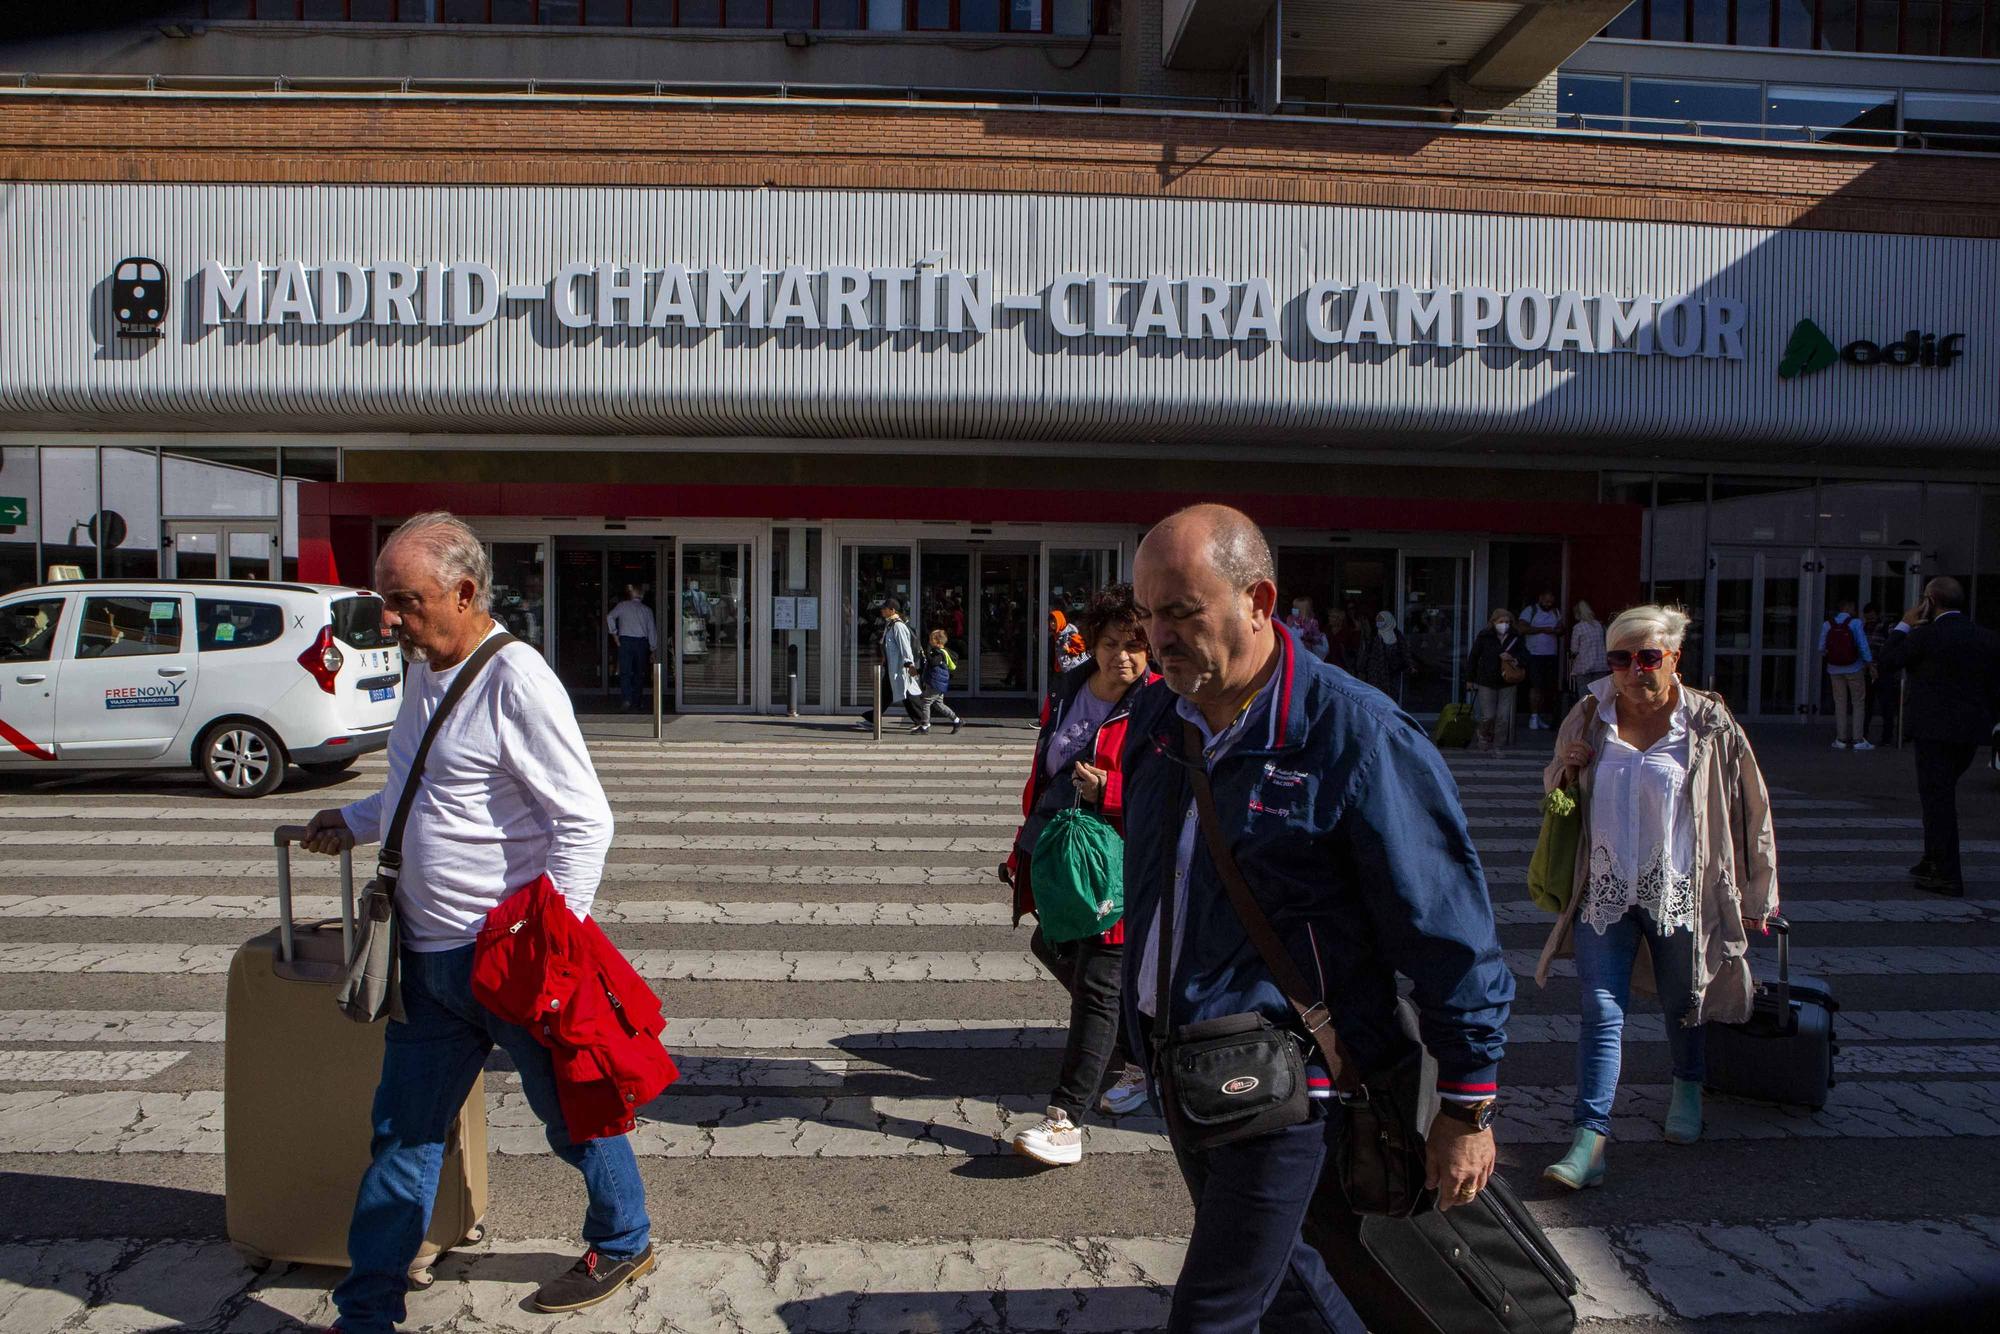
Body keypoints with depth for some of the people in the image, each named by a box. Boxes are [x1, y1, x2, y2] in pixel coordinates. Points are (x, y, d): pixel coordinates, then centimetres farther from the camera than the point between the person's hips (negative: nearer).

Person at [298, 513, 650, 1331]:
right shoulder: (423, 673, 10)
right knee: (402, 1131, 14)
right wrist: (354, 822, 23)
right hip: (428, 956, 8)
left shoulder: (515, 679, -18)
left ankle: (624, 1243, 36)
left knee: (572, 1114, 12)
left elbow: (583, 820, -20)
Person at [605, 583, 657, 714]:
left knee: (625, 672, -6)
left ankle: (626, 700, -22)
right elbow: (652, 630, 8)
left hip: (625, 641, -2)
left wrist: (614, 634, 0)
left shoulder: (622, 606, 6)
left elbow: (610, 617, -8)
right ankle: (635, 702, 15)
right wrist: (653, 649, 12)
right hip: (642, 642, 2)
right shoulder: (647, 610, 10)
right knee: (639, 673, 12)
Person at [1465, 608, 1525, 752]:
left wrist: (1516, 661, -9)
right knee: (1488, 716, -3)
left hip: (1507, 684, 2)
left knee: (1503, 717, 0)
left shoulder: (1515, 638, 4)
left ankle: (1498, 745, 11)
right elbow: (1473, 658, 3)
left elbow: (1519, 656, 16)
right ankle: (1483, 739, 22)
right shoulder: (1484, 637, -4)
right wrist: (1470, 679, 3)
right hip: (1486, 683, -2)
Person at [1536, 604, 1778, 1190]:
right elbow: (1556, 790, 16)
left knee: (1681, 1004, 18)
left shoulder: (1709, 724, -7)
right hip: (1605, 892, 1)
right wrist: (1565, 769, -9)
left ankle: (1687, 1087, 47)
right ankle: (1590, 1136, -3)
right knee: (1601, 1012, -5)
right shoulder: (1588, 717, 0)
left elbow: (1749, 809, 0)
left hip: (1679, 893, -1)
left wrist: (1757, 896, 4)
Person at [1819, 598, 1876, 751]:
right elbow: (1863, 646, -11)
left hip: (1835, 670, 3)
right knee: (1858, 702, 5)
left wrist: (1825, 660, 21)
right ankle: (1858, 739, 2)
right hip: (1854, 669, -3)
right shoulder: (1855, 623, -10)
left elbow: (1822, 649, 2)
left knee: (1840, 703, 9)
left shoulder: (1827, 624, -1)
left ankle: (1841, 739, 9)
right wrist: (1870, 666, -5)